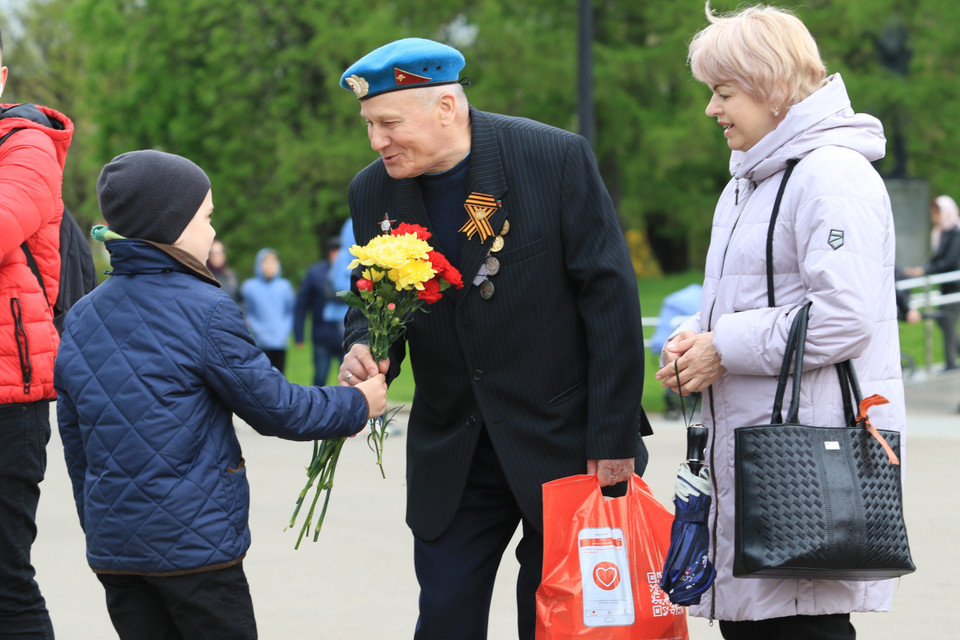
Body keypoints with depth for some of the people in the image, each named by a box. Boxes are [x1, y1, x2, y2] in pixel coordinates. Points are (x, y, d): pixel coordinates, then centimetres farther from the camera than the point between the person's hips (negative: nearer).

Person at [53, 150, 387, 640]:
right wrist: (357, 405, 9)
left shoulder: (79, 320, 8)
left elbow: (76, 443, 14)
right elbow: (274, 408, -6)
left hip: (112, 550, 6)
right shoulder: (204, 310, -11)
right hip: (196, 544, -6)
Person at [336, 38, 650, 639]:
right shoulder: (373, 192, 1)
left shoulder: (558, 158, -13)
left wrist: (614, 437, -13)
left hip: (562, 437, -4)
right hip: (451, 450, 4)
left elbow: (611, 295, -11)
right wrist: (367, 348, -12)